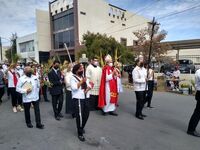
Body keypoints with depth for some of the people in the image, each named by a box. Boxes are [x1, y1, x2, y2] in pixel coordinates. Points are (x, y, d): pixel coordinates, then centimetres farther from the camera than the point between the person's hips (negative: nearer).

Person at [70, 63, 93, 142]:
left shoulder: (84, 77, 14)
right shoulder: (73, 78, -6)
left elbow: (90, 85, 9)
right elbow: (74, 87, -20)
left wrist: (87, 89, -10)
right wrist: (81, 82, -17)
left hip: (86, 98, 7)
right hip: (78, 98, -6)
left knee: (86, 114, 12)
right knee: (79, 115, -3)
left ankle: (81, 128, 37)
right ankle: (80, 133, 12)